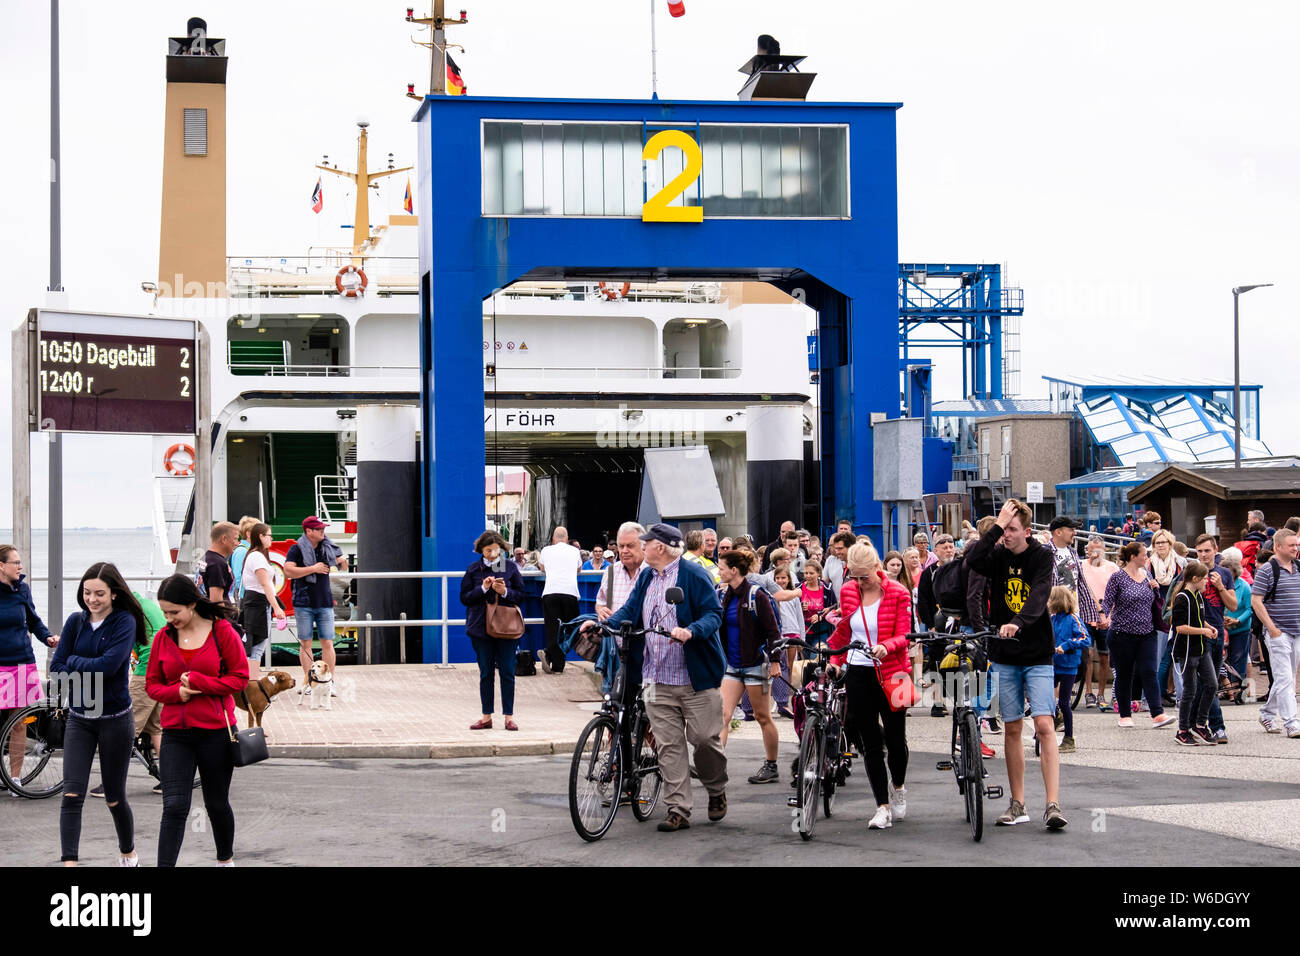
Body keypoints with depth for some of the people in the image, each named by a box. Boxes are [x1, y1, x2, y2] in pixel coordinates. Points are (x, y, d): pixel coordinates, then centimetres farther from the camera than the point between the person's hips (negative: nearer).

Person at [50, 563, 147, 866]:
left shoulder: (125, 622, -9)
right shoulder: (75, 622, 3)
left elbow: (109, 664, -22)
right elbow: (56, 668, -2)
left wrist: (73, 661, -9)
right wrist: (92, 670, -15)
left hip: (115, 719, -3)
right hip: (79, 719, 3)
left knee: (114, 797, 10)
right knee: (72, 795, -10)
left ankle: (128, 852, 35)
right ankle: (69, 863, -14)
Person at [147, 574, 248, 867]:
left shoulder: (222, 632, -5)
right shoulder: (163, 637, 4)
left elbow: (240, 677, -6)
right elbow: (152, 684, 10)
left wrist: (198, 682, -16)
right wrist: (176, 692, -11)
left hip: (215, 731, -2)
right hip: (176, 734, 2)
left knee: (217, 804, 13)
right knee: (174, 806, -9)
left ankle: (226, 859, 35)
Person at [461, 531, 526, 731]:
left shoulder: (510, 567, 4)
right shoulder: (473, 570, 4)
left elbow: (520, 595, 5)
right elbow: (465, 598, 2)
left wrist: (505, 592, -14)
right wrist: (483, 588, -13)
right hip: (481, 628, 1)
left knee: (507, 672, -1)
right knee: (486, 673, 5)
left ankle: (509, 716, 5)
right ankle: (486, 717, 11)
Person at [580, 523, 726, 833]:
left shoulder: (693, 575, -8)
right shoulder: (646, 577, 13)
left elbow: (714, 613, -12)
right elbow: (629, 612, 12)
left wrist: (691, 631, -30)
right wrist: (603, 624, -5)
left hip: (696, 678, -6)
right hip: (658, 679, 6)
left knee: (705, 738, 1)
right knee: (669, 745, 2)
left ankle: (717, 792, 26)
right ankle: (678, 810, 6)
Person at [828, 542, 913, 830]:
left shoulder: (898, 593, -6)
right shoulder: (848, 591, 5)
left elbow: (903, 636, -10)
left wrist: (885, 647, -30)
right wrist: (835, 660, 9)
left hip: (891, 673, -3)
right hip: (858, 674, 3)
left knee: (895, 738, 1)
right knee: (870, 743, 0)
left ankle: (899, 787, 31)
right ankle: (883, 808, 2)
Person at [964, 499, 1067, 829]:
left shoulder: (1042, 556, -4)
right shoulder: (997, 556, 1)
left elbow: (1039, 594, -21)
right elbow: (972, 560, -21)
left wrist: (1018, 622, -37)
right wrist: (997, 525, -22)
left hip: (1038, 655, -3)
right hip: (1004, 656, 3)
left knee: (1044, 726, -12)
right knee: (1012, 728, 7)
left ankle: (1053, 805, -14)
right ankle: (1018, 804, 15)